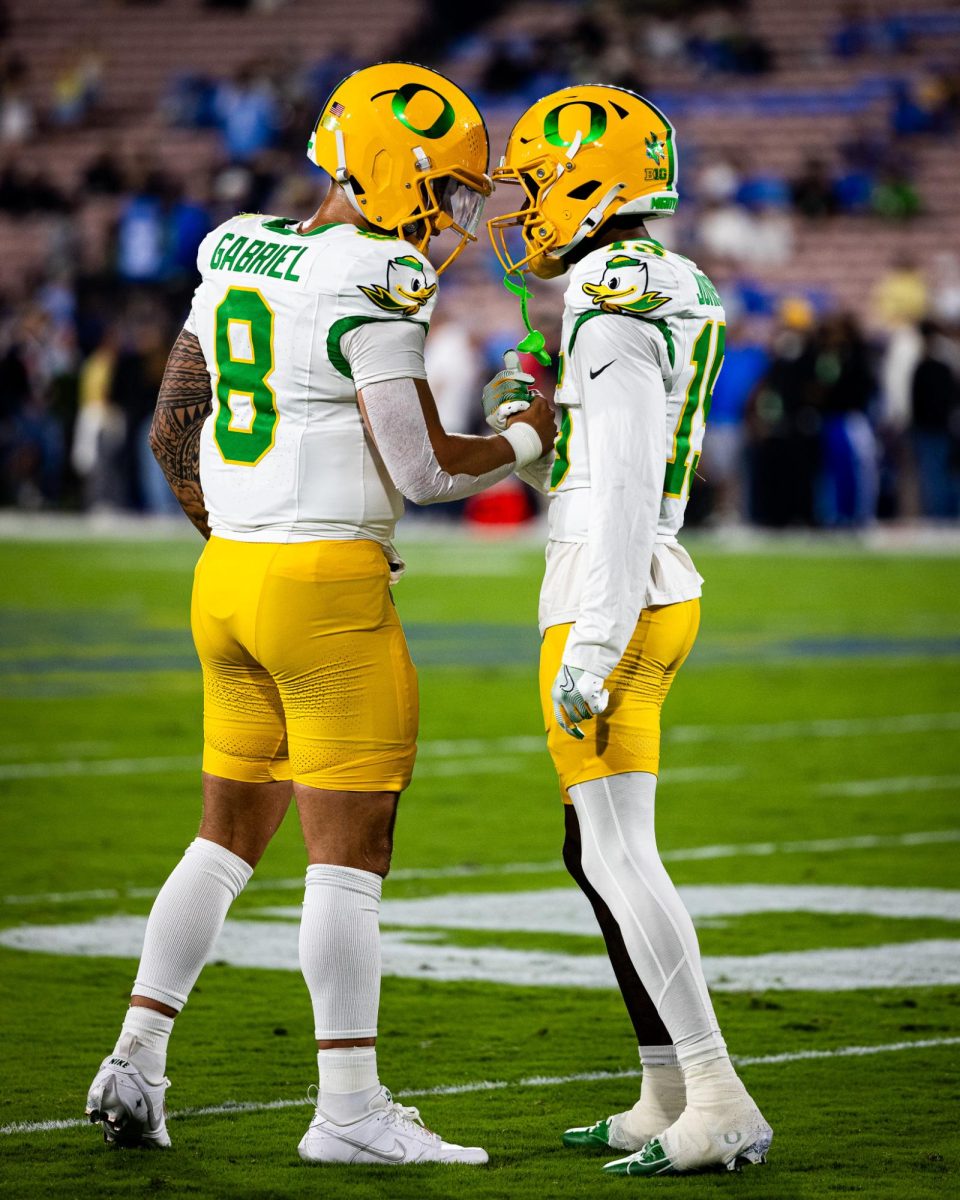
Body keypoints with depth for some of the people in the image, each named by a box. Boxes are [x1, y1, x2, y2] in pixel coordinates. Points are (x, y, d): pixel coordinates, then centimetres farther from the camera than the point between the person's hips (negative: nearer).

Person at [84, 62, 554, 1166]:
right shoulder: (373, 286, -14)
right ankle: (347, 1109, 1)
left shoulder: (234, 257, 12)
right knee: (349, 851, -2)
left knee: (230, 834, 16)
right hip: (328, 585, -8)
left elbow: (172, 430, 17)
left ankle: (134, 1067, 15)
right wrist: (530, 441, 1)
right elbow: (422, 468, -16)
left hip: (227, 577, 8)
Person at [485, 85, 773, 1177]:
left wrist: (592, 645, -24)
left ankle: (720, 1107, -13)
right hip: (655, 595, 10)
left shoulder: (613, 298, -17)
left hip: (609, 597, -10)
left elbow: (627, 486, -23)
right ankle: (668, 1097, 17)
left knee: (619, 856, -10)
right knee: (595, 852, 15)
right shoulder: (681, 292, 14)